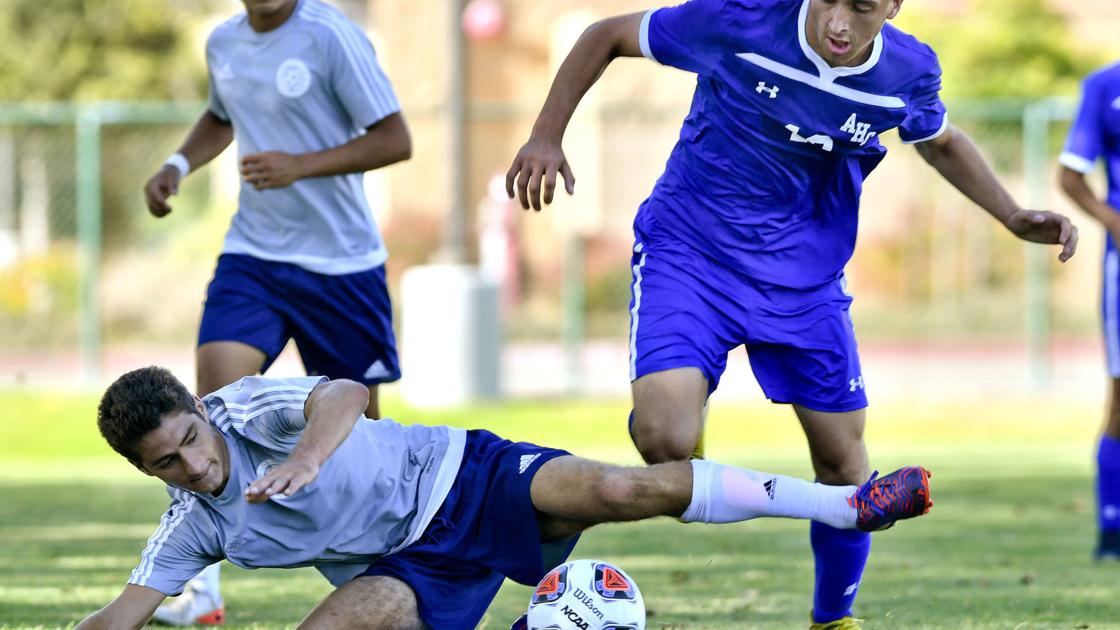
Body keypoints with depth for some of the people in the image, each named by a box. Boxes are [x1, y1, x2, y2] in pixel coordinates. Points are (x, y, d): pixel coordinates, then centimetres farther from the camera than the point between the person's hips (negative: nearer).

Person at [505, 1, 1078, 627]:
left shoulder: (910, 72, -11)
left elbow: (941, 142, 14)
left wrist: (1013, 217, 2)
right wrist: (547, 137, -14)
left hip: (806, 278, 3)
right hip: (689, 253, -3)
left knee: (843, 458, 8)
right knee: (664, 441, -25)